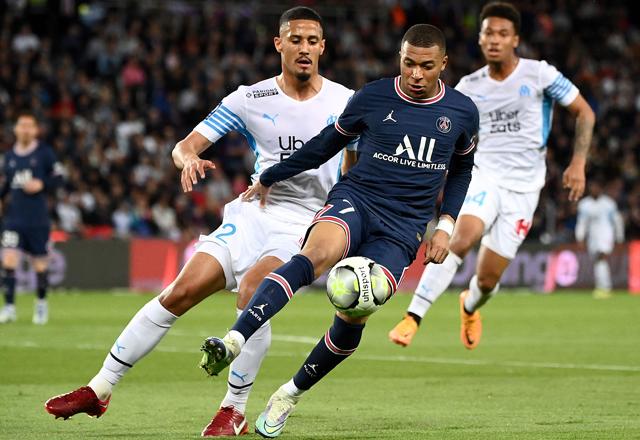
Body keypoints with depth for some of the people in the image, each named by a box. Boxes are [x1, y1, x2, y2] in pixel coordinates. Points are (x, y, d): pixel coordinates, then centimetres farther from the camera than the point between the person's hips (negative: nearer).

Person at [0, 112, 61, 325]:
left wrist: (41, 185, -15)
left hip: (38, 218, -2)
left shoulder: (44, 153, -2)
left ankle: (41, 303, 28)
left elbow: (57, 177, 1)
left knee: (40, 264, 6)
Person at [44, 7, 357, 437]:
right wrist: (189, 158, -24)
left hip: (306, 224, -2)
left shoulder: (345, 102, 1)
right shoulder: (250, 99, 3)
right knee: (181, 292, -11)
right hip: (253, 211, 2)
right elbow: (187, 144, 1)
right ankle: (101, 389, -1)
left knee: (253, 295, -29)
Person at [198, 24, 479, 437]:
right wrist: (270, 178, 22)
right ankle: (233, 343, -52)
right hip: (354, 201, -2)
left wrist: (446, 226, 11)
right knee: (317, 254, -36)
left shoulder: (462, 112, 5)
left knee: (352, 319, -14)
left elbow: (461, 170, 23)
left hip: (402, 229, 2)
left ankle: (290, 395, 10)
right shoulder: (372, 97, 2)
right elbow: (328, 143, 17)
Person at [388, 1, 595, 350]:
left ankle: (470, 307, 38)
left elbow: (584, 113, 2)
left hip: (523, 187, -1)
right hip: (485, 176, 1)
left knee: (488, 278, 0)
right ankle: (412, 319, -33)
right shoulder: (469, 87, 4)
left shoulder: (539, 75, -4)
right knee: (461, 238, -30)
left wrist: (578, 163, -7)